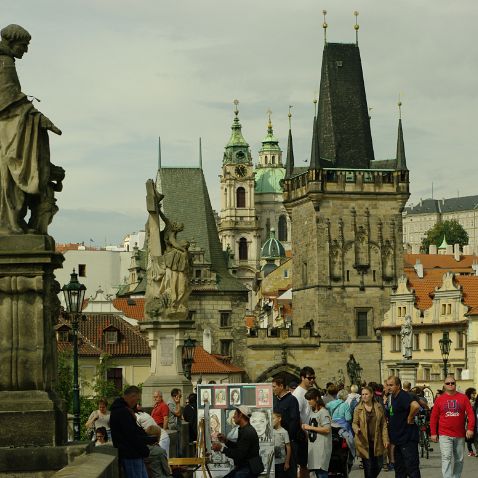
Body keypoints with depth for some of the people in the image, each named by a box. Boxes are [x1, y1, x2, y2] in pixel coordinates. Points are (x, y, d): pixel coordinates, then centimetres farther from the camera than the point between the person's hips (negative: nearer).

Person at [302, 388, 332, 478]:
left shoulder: (323, 412, -10)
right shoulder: (312, 412, 18)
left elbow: (327, 429, -18)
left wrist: (310, 427, -13)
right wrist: (306, 429, 9)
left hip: (322, 447, -9)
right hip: (313, 446, 9)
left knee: (321, 470, -11)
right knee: (316, 471, 9)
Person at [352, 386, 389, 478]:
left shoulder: (379, 407, 5)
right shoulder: (358, 409, 1)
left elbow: (383, 424, 6)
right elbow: (354, 423, 4)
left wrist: (385, 439, -1)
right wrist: (356, 429, -20)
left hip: (377, 441, 2)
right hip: (364, 442, -2)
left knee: (379, 465, 5)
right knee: (368, 467, -1)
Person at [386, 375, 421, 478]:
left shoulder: (403, 396, -18)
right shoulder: (393, 397, 12)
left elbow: (415, 406, -38)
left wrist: (410, 418, -22)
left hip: (408, 439, -10)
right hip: (398, 439, 10)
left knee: (412, 469, -7)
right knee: (399, 468, 16)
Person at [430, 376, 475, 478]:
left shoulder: (463, 398, 4)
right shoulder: (439, 399, 3)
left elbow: (470, 414, 1)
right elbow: (433, 417, 5)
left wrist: (470, 428, -10)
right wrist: (433, 433, 2)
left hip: (460, 435, 2)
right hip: (445, 435, -2)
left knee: (459, 459, 11)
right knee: (446, 458, -13)